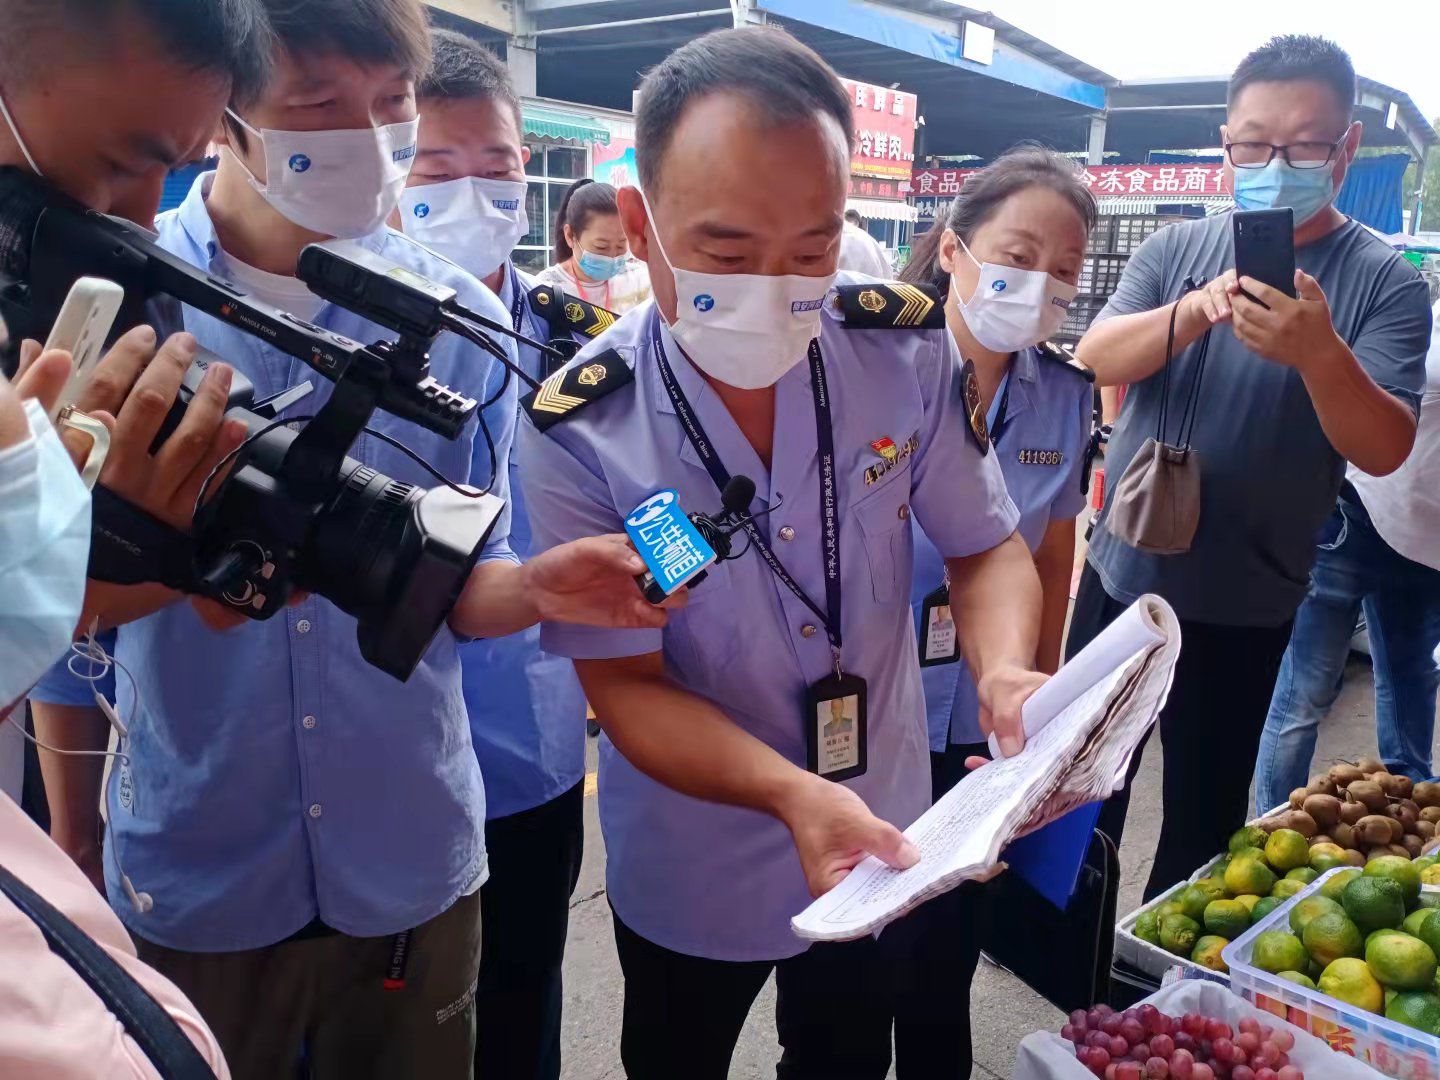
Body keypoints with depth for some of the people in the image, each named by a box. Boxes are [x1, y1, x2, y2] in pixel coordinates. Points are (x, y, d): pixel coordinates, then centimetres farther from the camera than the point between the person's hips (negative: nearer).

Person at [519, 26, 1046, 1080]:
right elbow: (626, 686, -19)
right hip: (691, 873, -1)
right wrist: (791, 792, -36)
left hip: (883, 840, 2)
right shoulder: (578, 430, -24)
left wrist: (1005, 672, -27)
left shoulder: (910, 345, -17)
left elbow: (984, 546, -5)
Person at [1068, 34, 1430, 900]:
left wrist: (1320, 353, -36)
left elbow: (1384, 450, -17)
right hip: (1120, 573, 3)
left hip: (1244, 607, -3)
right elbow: (1097, 360, -12)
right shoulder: (1176, 249, 1)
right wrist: (1196, 311, -31)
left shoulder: (1384, 282, -7)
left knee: (1203, 826, 12)